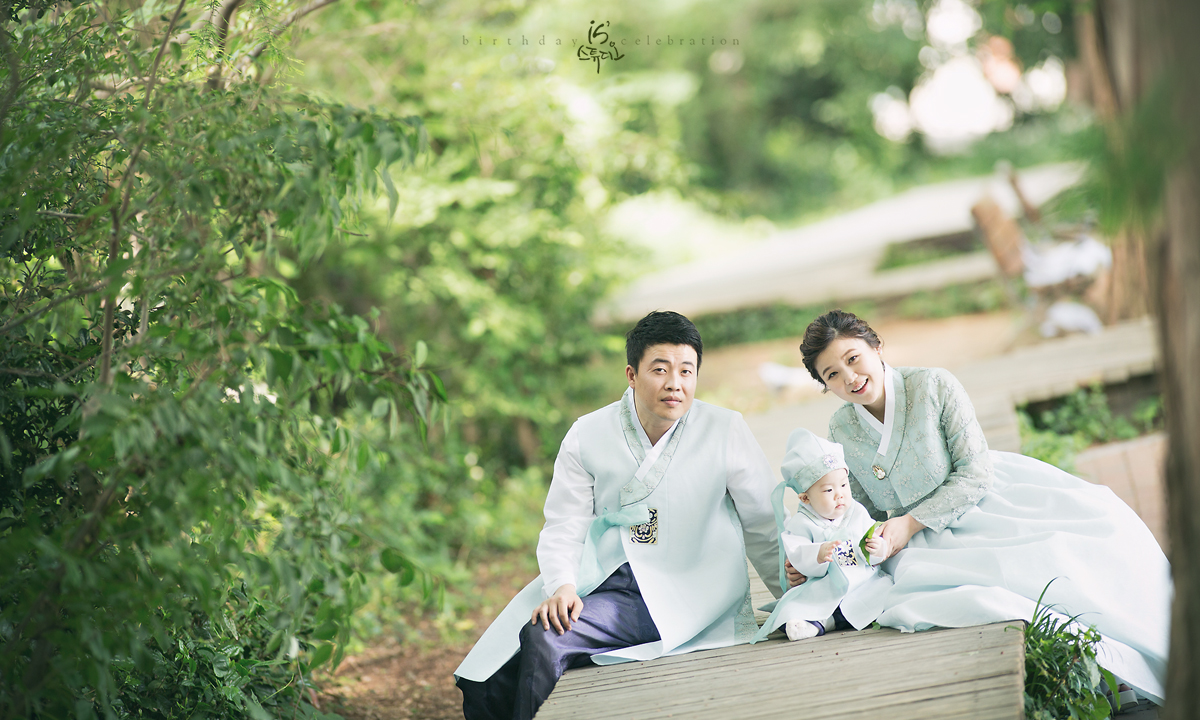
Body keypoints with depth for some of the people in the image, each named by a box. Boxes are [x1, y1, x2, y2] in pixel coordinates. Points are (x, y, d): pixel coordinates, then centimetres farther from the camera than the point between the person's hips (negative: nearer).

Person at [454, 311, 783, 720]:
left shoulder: (726, 432, -3)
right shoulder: (588, 434, 3)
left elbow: (764, 527, 5)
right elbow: (563, 525, 2)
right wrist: (561, 586, -17)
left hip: (677, 594, -4)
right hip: (600, 577, 4)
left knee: (543, 640, -26)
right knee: (484, 685, -9)